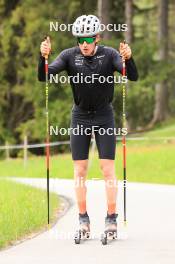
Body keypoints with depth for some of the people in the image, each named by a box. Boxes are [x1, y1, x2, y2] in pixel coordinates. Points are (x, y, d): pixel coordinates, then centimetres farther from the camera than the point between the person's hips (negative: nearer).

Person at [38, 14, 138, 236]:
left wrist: (128, 58, -42)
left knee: (108, 169, -4)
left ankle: (111, 217, 2)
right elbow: (44, 77, -17)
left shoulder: (109, 54, -12)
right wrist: (43, 57, -36)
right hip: (80, 116, 1)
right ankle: (83, 218, 8)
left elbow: (133, 77, -22)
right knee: (80, 170, 1)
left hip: (104, 117, -1)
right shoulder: (70, 56, -9)